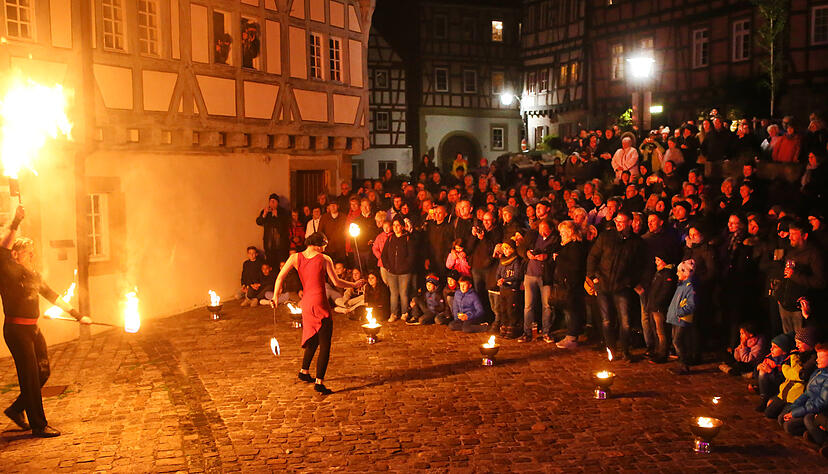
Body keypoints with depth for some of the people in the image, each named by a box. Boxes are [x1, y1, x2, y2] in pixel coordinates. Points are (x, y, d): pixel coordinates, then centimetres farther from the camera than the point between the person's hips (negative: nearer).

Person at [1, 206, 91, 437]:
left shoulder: (33, 275, 15)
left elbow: (54, 296, 19)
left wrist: (77, 315, 16)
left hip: (33, 330, 8)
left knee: (43, 373, 11)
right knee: (30, 377, -4)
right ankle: (39, 426, 5)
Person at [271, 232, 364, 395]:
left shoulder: (296, 257, 6)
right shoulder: (324, 259, -3)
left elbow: (280, 276, -2)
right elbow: (336, 282, -3)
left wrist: (276, 296, 6)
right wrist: (355, 285, 10)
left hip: (305, 303, 6)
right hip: (319, 303, -6)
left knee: (313, 339, 27)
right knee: (325, 344, -2)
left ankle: (304, 371, 38)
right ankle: (319, 382, -7)